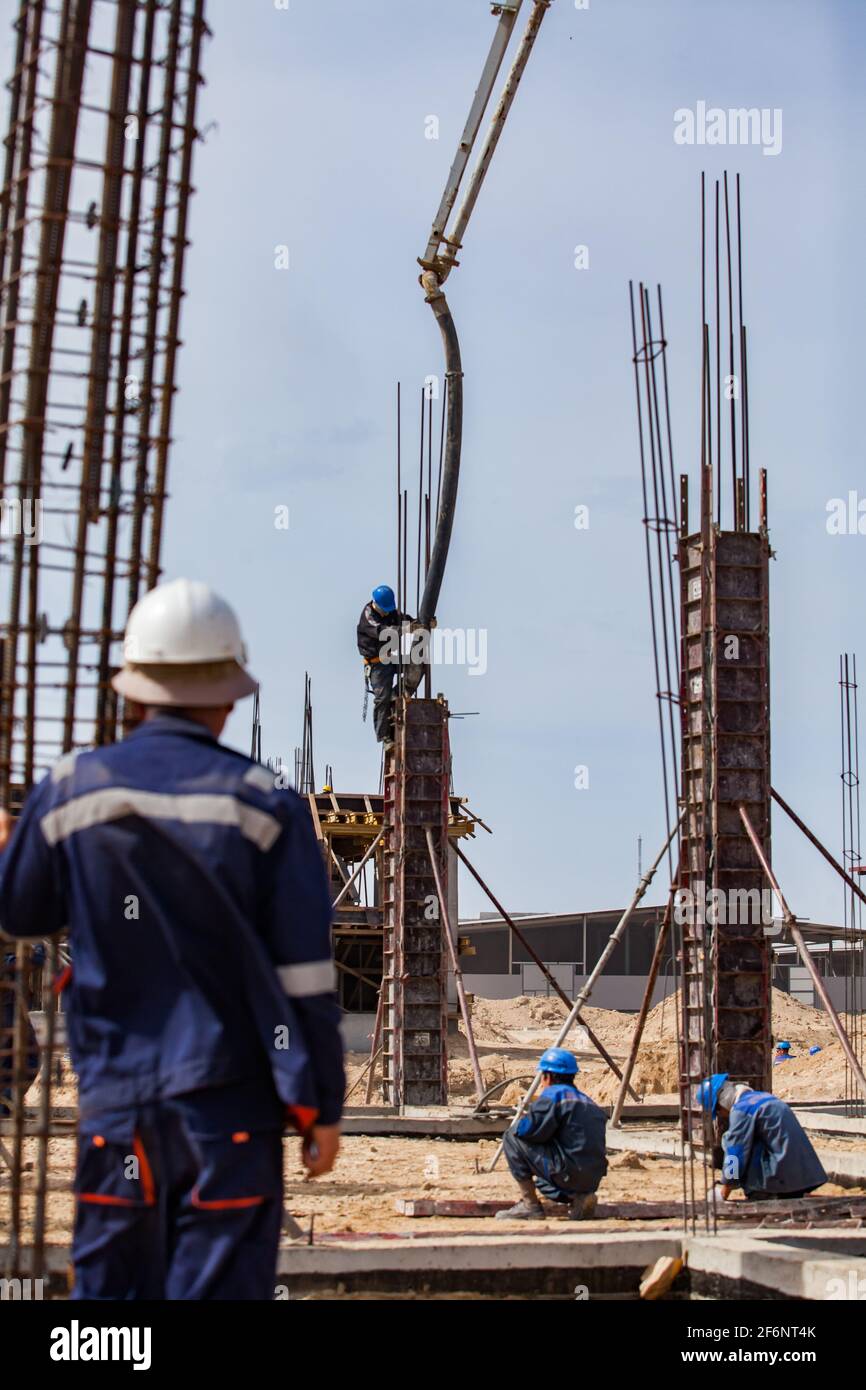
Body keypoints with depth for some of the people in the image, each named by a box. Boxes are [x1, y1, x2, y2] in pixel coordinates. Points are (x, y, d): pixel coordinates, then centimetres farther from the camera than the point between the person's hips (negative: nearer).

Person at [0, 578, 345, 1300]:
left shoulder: (69, 789, -1)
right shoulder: (264, 804, -6)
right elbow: (306, 975, -5)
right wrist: (320, 1105, 2)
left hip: (115, 1100, 2)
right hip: (227, 1103, -2)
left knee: (110, 1282, 12)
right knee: (218, 1284, 1)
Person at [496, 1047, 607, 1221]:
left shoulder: (554, 1094, -7)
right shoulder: (587, 1101, 18)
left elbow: (527, 1130, -12)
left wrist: (523, 1120, 12)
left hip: (568, 1173, -9)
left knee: (512, 1137, 0)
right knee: (540, 1181, 37)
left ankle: (530, 1206, 0)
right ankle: (579, 1197, 8)